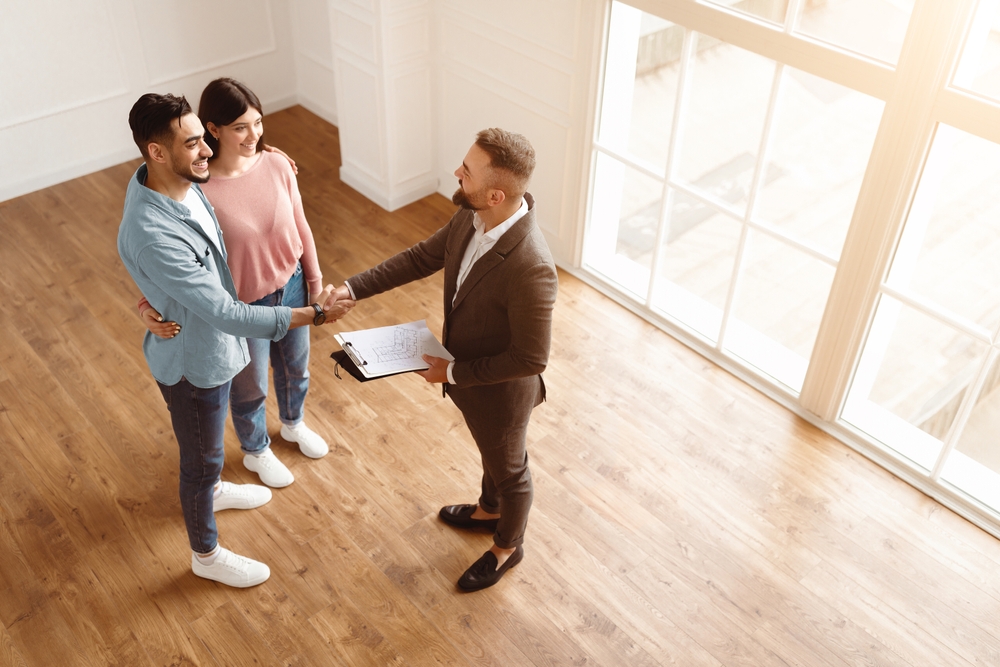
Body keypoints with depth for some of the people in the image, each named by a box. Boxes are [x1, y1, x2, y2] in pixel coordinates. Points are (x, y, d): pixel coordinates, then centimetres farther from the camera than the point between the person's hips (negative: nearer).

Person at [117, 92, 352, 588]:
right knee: (201, 458, 16)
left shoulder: (172, 181, -12)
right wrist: (313, 314, -34)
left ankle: (211, 489, 63)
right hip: (192, 361, -8)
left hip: (210, 343, 8)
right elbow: (228, 315, -38)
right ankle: (206, 555, 41)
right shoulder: (153, 236, -40)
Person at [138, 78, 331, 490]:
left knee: (295, 366, 29)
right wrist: (149, 306, -38)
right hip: (242, 307, -4)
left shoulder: (277, 165, -15)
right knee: (250, 387, 21)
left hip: (291, 287, 5)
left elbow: (300, 227, -1)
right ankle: (255, 452, 51)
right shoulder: (198, 190, -29)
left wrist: (315, 279, 8)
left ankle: (294, 424, 61)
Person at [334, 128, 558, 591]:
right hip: (465, 372, 8)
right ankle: (490, 510, 64)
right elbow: (423, 256, 0)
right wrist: (354, 288, -6)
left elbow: (530, 358, -31)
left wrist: (454, 372, -22)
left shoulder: (530, 268, -41)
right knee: (490, 451, 34)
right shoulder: (473, 216, -16)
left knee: (508, 467, 22)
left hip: (500, 390, -7)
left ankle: (507, 546, 52)